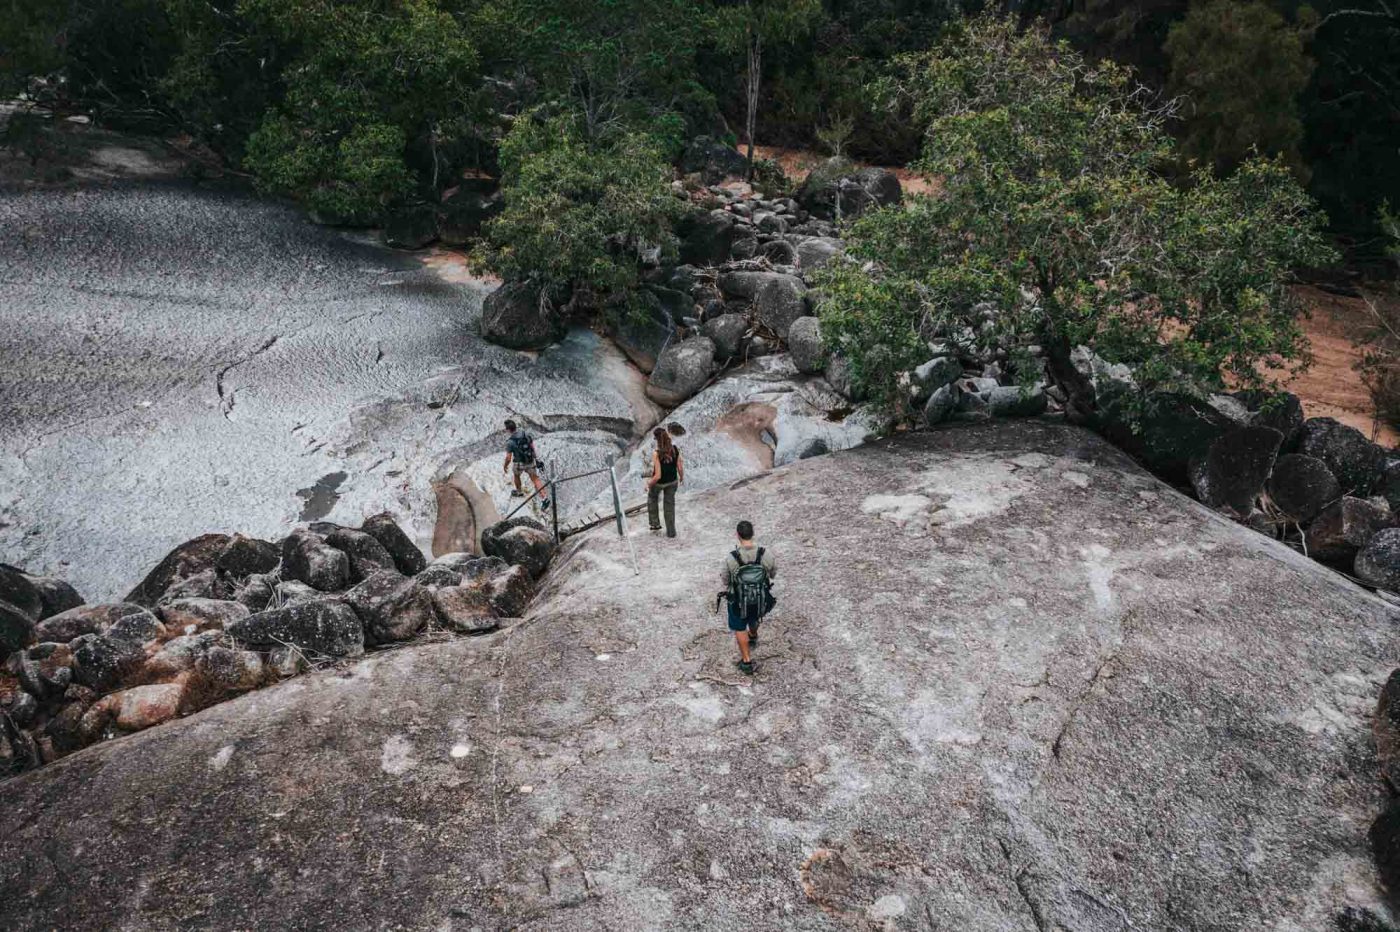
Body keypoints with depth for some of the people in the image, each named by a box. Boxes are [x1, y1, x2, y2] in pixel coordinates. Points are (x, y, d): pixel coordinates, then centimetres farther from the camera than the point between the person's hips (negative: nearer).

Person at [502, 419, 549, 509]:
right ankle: (544, 498, -2)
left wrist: (506, 466, 1)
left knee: (516, 475, 29)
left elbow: (508, 458, -18)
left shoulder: (510, 442, -23)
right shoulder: (525, 434, -9)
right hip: (531, 461, 3)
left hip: (519, 464, -3)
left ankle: (519, 492, 51)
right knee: (535, 479, 10)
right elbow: (532, 446, 3)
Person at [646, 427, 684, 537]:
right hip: (672, 481, 3)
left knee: (652, 496, 31)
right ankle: (671, 531, 33)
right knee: (670, 504, 23)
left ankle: (655, 523, 37)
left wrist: (649, 484, -11)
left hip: (659, 482, -3)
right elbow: (680, 468, -10)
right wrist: (682, 477, 12)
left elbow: (658, 475, -29)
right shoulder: (675, 449, -20)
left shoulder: (656, 453, -34)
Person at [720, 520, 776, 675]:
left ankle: (747, 661, 33)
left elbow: (726, 581, -11)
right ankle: (753, 637, 65)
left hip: (738, 601, -3)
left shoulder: (730, 558, -30)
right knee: (754, 618, 36)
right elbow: (773, 574, -4)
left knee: (740, 628, 24)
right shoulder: (766, 555, -25)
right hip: (760, 600, 3)